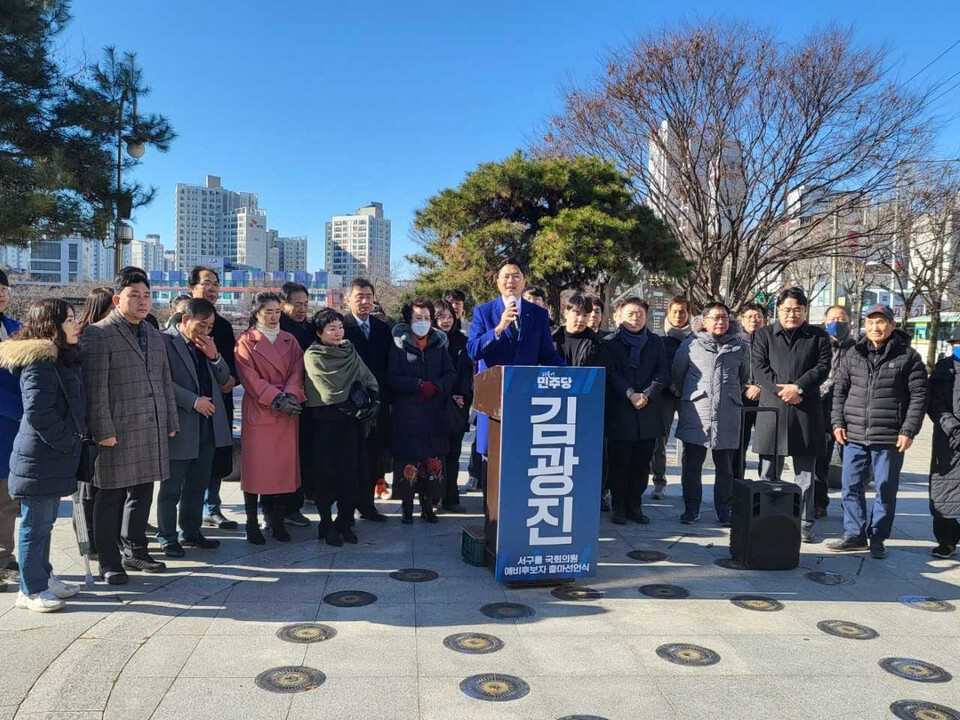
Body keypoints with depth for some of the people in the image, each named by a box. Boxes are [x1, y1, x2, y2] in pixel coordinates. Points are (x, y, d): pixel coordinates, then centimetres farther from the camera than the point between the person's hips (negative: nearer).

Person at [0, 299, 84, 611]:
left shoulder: (62, 359, 13)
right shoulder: (39, 363, -18)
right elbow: (37, 413, -24)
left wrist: (73, 440, 12)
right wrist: (67, 442, -17)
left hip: (55, 458, 9)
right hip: (40, 459, -9)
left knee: (45, 522, 19)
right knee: (35, 525, 2)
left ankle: (43, 576, 31)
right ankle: (31, 590, 12)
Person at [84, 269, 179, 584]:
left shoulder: (153, 334, 16)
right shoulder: (98, 334, -7)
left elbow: (165, 381, 19)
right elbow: (95, 388, -12)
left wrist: (171, 422, 15)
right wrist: (103, 430, -16)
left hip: (152, 430, 7)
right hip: (118, 431, -7)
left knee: (142, 492, 14)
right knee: (111, 496, 3)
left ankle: (134, 551, 28)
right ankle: (109, 562, 15)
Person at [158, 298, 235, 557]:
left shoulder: (206, 343, 13)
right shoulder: (165, 340, -8)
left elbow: (223, 379, 13)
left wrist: (214, 356, -5)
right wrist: (193, 401, -18)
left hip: (208, 424, 7)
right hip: (180, 426, -7)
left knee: (198, 485, 15)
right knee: (172, 486, 5)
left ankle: (190, 532, 27)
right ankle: (167, 537, 17)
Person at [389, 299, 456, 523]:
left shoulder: (439, 344, 11)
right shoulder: (399, 345, 2)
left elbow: (451, 375, 8)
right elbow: (392, 378, -5)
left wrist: (434, 386, -11)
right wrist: (418, 384, -16)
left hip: (434, 413, 3)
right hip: (406, 414, -3)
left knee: (433, 460, 3)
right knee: (407, 459, -2)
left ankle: (428, 505, 17)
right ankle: (407, 507, 12)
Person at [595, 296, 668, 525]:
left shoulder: (656, 342, 12)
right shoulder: (609, 343, 3)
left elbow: (662, 373, 4)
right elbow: (610, 374, -7)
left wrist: (647, 395, -11)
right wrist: (630, 394, -18)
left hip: (648, 413, 3)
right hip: (619, 414, -3)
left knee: (642, 464, 8)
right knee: (619, 463, 2)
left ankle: (634, 505, 18)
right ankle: (619, 507, 12)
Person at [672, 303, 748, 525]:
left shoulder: (740, 347, 9)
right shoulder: (690, 344, 3)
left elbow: (745, 378, 21)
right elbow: (676, 373, 11)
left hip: (728, 416, 2)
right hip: (695, 413, -1)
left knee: (725, 467, 8)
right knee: (691, 465, 3)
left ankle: (723, 511, 20)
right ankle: (691, 509, 15)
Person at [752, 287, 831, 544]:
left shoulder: (818, 336, 10)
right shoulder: (764, 335, 9)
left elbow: (822, 367, -2)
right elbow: (759, 368, -1)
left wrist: (798, 387, -15)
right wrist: (782, 389, -14)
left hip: (806, 412, 0)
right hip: (772, 409, 0)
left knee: (805, 473, 6)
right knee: (769, 473, 5)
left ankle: (805, 524, 14)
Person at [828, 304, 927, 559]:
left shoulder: (908, 356, -2)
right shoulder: (853, 354, 7)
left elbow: (918, 396, -3)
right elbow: (839, 390, 11)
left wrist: (909, 430, -9)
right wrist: (838, 422, 3)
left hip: (890, 438, -3)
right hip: (854, 436, 3)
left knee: (886, 490, 6)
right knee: (851, 486, 6)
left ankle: (878, 538, 19)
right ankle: (855, 534, 18)